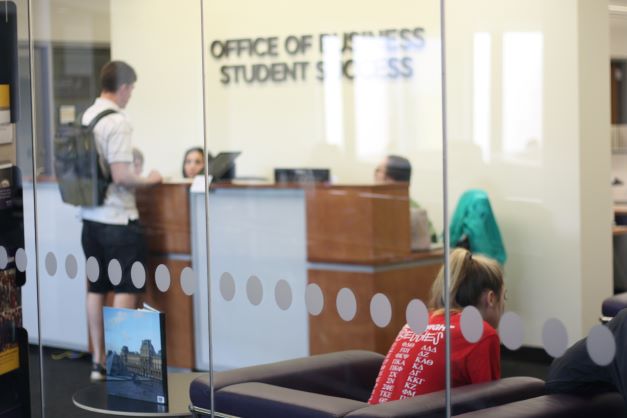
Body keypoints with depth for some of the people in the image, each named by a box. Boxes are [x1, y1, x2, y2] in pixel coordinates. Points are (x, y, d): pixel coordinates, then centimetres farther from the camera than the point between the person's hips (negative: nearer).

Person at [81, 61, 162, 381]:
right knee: (127, 290, 1)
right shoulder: (117, 122, -17)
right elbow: (120, 175, -22)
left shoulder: (86, 117, 7)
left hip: (90, 216, 8)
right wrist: (148, 180, -5)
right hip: (117, 219, -8)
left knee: (96, 288, 12)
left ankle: (98, 361, 19)